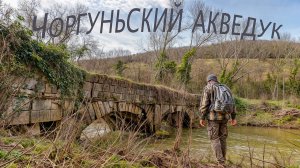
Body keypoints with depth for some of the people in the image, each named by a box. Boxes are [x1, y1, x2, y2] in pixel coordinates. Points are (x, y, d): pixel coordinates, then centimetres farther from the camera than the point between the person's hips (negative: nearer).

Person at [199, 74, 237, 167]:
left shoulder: (208, 88, -4)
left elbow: (204, 104, -12)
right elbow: (232, 103, 13)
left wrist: (202, 118, -9)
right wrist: (233, 117, 16)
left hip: (213, 117, -5)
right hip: (224, 116, 5)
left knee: (214, 139, 1)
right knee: (222, 138, 15)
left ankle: (221, 162, -6)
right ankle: (222, 160, 20)